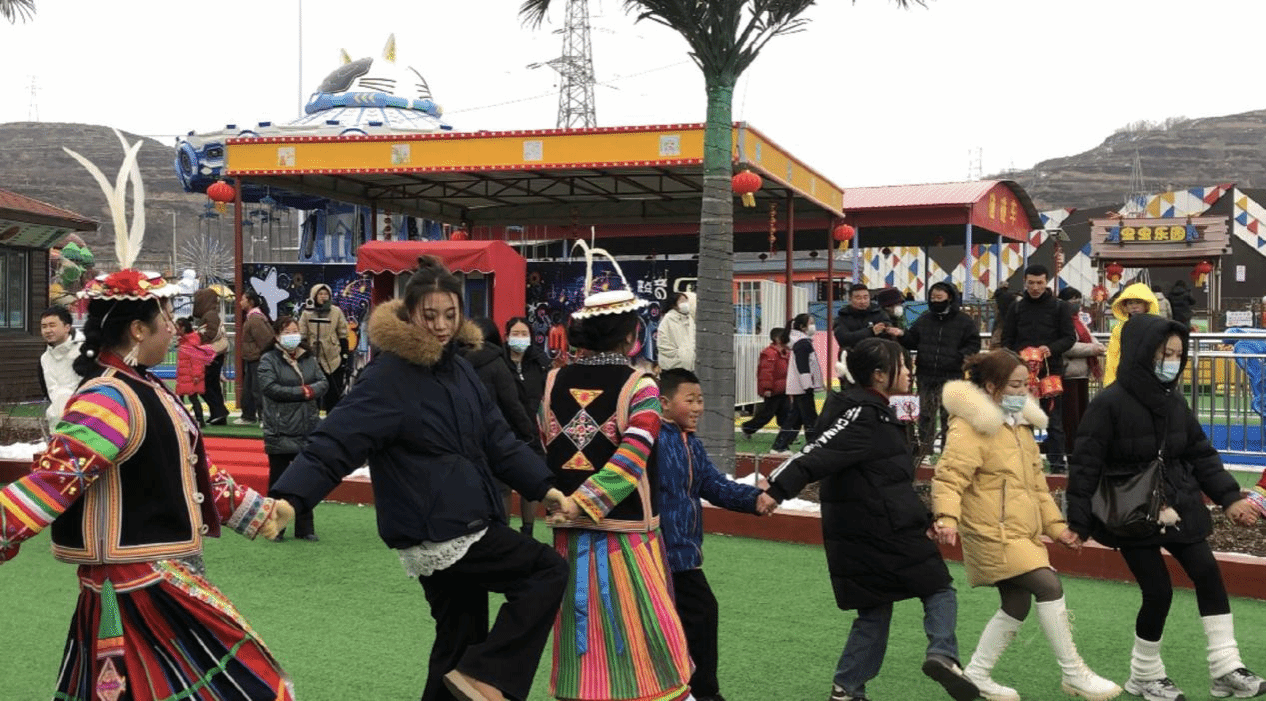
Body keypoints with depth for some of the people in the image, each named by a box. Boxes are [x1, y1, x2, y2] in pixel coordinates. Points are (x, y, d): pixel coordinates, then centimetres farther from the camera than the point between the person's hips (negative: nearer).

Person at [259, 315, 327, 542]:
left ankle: (305, 528, 18)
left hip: (308, 430, 4)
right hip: (280, 432, -4)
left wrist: (310, 390, -17)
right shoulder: (268, 359, -3)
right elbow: (270, 387, -16)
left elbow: (324, 382, 4)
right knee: (278, 480, 4)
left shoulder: (308, 359, 11)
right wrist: (302, 392, -13)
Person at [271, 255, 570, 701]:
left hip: (460, 528, 9)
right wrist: (290, 496, -35)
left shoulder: (457, 368, 11)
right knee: (548, 572, -9)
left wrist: (543, 487, 6)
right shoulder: (387, 376, -15)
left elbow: (496, 438, 14)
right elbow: (336, 441, -22)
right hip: (437, 532, -9)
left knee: (461, 638, 17)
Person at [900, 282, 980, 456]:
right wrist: (901, 336, -4)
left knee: (949, 416, 1)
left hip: (951, 378, -3)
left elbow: (973, 345, 0)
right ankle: (924, 451, 17)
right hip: (926, 377, 4)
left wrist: (963, 356, -17)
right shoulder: (924, 319, 12)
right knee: (925, 416, 8)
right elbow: (912, 341, 15)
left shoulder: (965, 321, 1)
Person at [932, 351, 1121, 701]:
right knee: (1049, 586, -15)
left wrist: (1055, 525, 17)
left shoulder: (1020, 424, 16)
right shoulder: (970, 426, -13)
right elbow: (949, 478, -20)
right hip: (994, 534, -9)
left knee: (1017, 605, 8)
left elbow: (1036, 483, 22)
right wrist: (947, 518, -36)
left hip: (1023, 531, 9)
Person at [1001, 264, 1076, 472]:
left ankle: (1057, 461, 6)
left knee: (1054, 419, 2)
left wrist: (1052, 349, -17)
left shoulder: (1059, 307, 5)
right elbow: (1007, 340, 11)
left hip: (1051, 370, -2)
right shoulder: (1016, 307, 10)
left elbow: (1070, 337, 1)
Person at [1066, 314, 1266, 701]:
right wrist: (1079, 523, -15)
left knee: (1208, 574, -1)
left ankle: (1226, 669, 8)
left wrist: (1229, 497, 3)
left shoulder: (1175, 401, 4)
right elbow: (1085, 466, -14)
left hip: (1177, 509, 6)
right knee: (1159, 591, -4)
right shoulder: (1108, 404, -15)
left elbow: (1201, 454, 12)